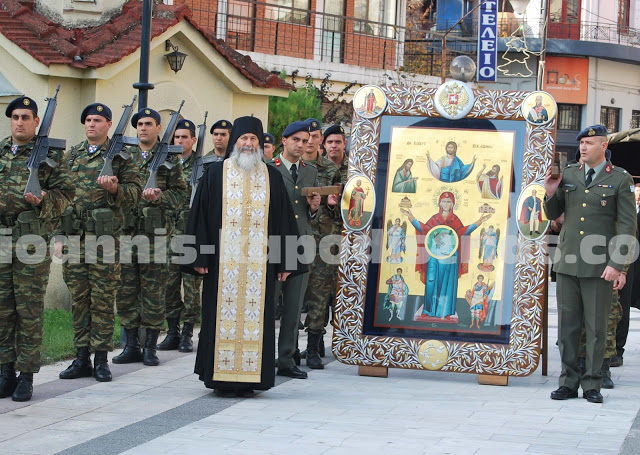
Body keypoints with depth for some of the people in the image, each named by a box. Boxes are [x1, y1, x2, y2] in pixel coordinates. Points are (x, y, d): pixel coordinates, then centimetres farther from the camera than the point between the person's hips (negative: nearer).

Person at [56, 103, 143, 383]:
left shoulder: (121, 157, 3)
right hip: (74, 235, 4)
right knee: (79, 297, 6)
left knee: (103, 299, -1)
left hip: (105, 236, -4)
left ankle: (101, 359, 4)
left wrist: (115, 188, -19)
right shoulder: (71, 157, 13)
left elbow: (136, 192, 1)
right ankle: (82, 357, 12)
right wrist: (59, 236, 9)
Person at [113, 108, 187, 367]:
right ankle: (131, 346, 13)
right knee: (126, 290, 5)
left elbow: (180, 195, 0)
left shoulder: (169, 160, 3)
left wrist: (160, 196, -17)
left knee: (153, 291, -1)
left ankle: (150, 347, 6)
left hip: (156, 232, -4)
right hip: (126, 230, 4)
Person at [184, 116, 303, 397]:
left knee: (256, 317, 0)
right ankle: (223, 379, 2)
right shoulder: (216, 174, 6)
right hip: (223, 261, -2)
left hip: (260, 263, 2)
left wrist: (284, 261, 5)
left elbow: (283, 219, 11)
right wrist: (199, 257, -4)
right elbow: (201, 215, 3)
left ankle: (248, 378, 6)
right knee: (224, 316, -2)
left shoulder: (272, 177, 11)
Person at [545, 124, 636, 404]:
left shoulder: (620, 179, -1)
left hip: (599, 266, -3)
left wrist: (617, 265, -12)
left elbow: (628, 225, -5)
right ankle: (568, 383, 12)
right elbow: (552, 215, 17)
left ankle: (592, 385, 9)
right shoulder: (568, 174, 10)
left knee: (596, 327, 1)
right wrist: (551, 194, -4)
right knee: (567, 325, 5)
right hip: (567, 263, 4)